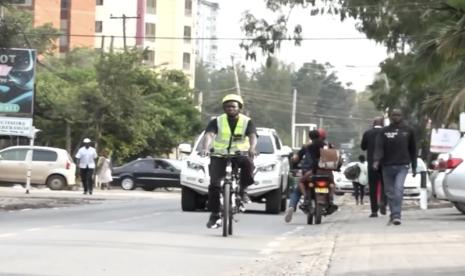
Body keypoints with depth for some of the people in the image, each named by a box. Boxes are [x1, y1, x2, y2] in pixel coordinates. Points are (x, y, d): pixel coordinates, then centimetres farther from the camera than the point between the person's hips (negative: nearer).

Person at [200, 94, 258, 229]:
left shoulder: (247, 122, 1)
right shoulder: (217, 122, 1)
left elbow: (253, 136, -16)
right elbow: (209, 135, -15)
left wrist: (252, 148, -39)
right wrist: (205, 148, -37)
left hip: (240, 154, -1)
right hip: (219, 155, 1)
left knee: (248, 164, -35)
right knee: (214, 184, -15)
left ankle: (242, 190, -10)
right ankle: (214, 215, -4)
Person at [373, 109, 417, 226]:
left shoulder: (408, 131, 9)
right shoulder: (384, 132, 6)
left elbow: (413, 149, 16)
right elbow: (379, 147, -5)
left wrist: (414, 167, 15)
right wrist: (377, 160, -23)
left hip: (402, 166, -1)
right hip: (387, 166, 2)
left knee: (399, 189, -19)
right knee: (390, 193, 6)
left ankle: (396, 216, -23)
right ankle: (393, 215, 19)